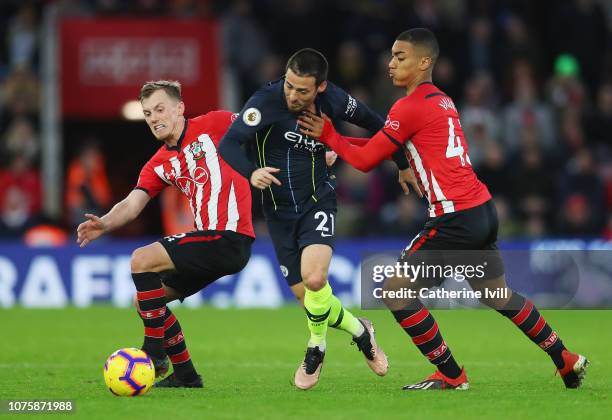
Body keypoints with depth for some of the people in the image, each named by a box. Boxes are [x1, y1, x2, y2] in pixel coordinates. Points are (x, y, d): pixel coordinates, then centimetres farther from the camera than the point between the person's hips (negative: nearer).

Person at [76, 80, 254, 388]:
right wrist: (105, 223, -18)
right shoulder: (159, 165, 14)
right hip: (210, 239, 8)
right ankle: (185, 374, 19)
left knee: (142, 259, -18)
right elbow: (132, 204, 2)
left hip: (230, 237, -8)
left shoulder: (211, 126, -3)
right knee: (144, 298, 11)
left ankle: (153, 352, -10)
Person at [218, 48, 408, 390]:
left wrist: (403, 165, 15)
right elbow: (228, 144, -27)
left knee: (314, 278, -25)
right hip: (279, 211, 1)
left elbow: (375, 124, 9)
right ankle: (359, 330, 32)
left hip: (318, 200, -1)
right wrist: (251, 173, -46)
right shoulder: (266, 102, -19)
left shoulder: (332, 100, -10)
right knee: (308, 298, 1)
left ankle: (316, 349, 2)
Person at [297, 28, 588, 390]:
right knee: (497, 293, 25)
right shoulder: (443, 101, 15)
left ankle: (451, 376, 2)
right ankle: (566, 360, 31)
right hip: (484, 210, 9)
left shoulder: (410, 108, -10)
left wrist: (327, 135, 3)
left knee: (396, 291, -2)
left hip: (455, 219, -9)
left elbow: (365, 160, -6)